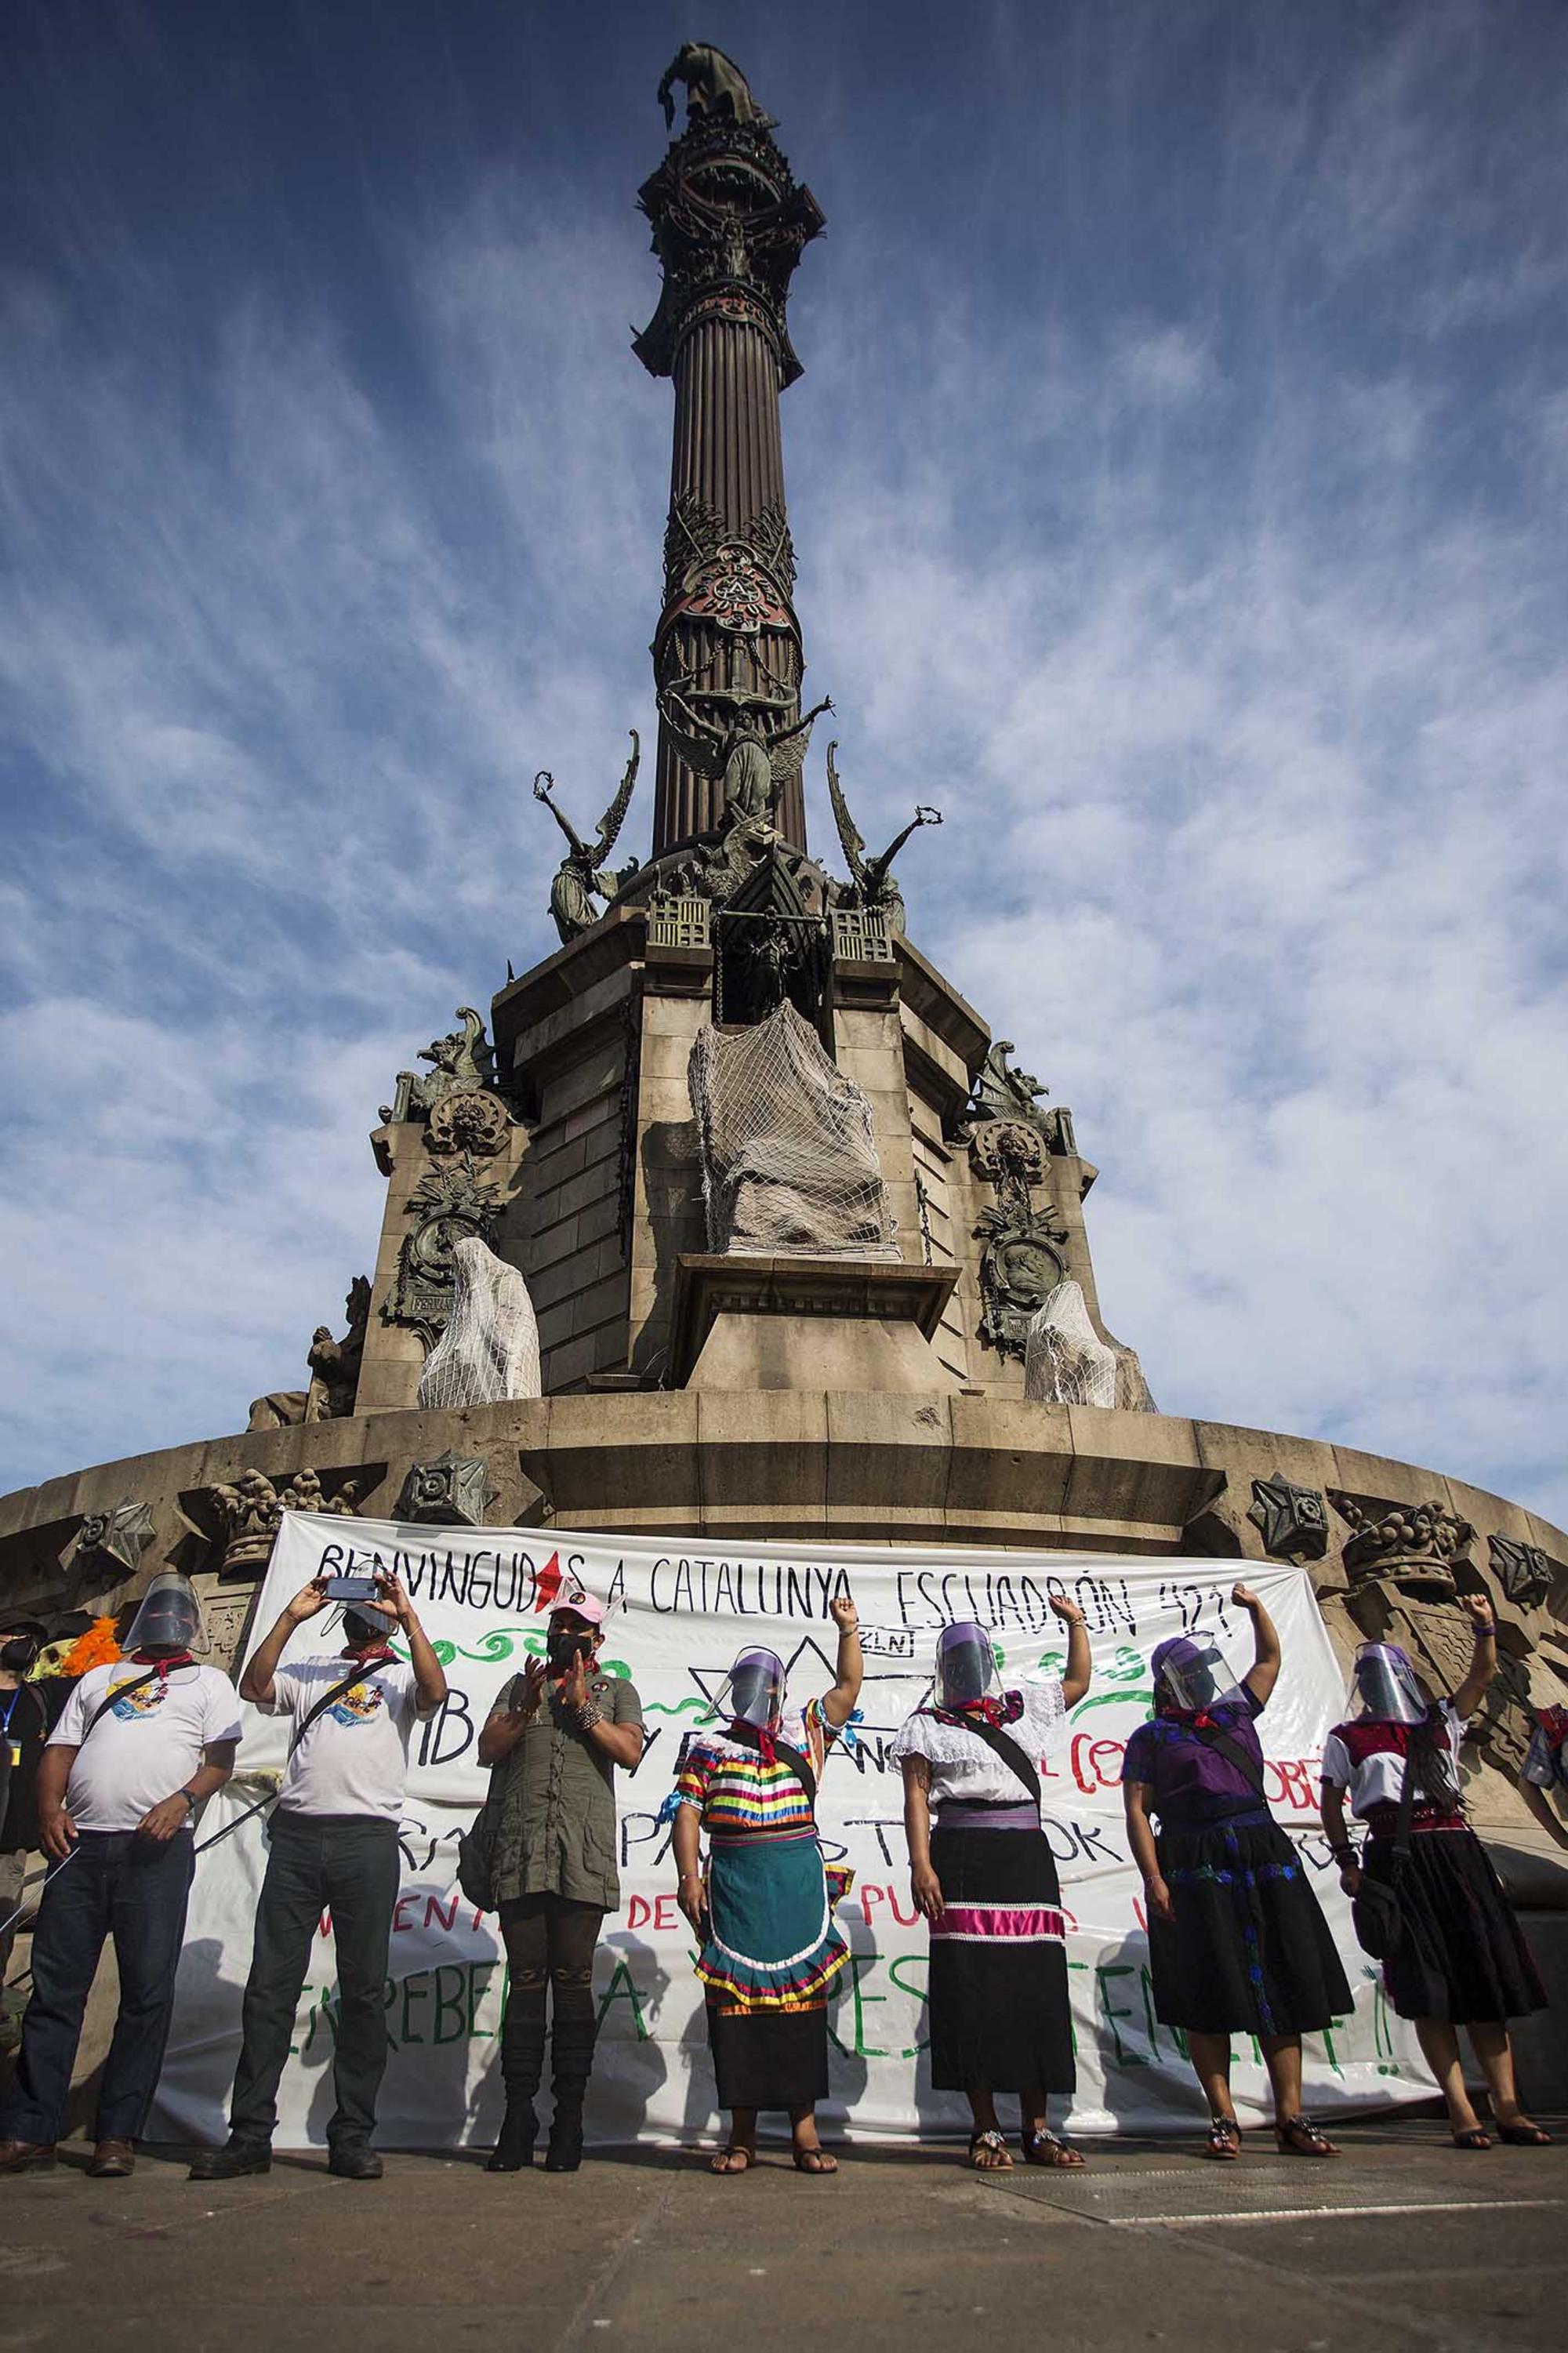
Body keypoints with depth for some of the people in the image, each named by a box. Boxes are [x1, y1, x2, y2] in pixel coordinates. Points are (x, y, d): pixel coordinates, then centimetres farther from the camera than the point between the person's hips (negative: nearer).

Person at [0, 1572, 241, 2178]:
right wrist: (50, 1808, -2)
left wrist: (183, 1799, -16)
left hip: (156, 1848, -3)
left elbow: (222, 1759, 2)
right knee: (54, 1986, 2)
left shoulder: (207, 1681, 14)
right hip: (81, 1845, 3)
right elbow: (59, 1752, 16)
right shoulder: (97, 1679, 24)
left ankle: (118, 2135, 6)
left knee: (147, 1992, -2)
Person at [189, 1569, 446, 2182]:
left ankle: (352, 2137, 10)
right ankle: (250, 2134, 11)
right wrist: (292, 1617, -3)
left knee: (364, 1989, 1)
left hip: (368, 1838, -2)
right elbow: (253, 1688, 4)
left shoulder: (401, 1677, 14)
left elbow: (436, 1692, -8)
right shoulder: (307, 1673, 21)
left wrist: (409, 1616, -13)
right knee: (270, 1983, 2)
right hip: (296, 1834, 2)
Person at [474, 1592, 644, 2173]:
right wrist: (527, 1708, -6)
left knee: (573, 1982, 0)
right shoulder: (521, 1684, 19)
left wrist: (582, 1707, -6)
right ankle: (517, 2119, 8)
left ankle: (568, 2120, 8)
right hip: (521, 1852, 2)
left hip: (583, 1857, -1)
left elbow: (630, 1752, -1)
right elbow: (488, 1749, 8)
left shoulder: (615, 1690, 14)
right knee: (525, 1980, 1)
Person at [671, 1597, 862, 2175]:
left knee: (801, 1998, 3)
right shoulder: (710, 1748, 9)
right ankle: (742, 2134, 13)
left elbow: (848, 1686, 11)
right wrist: (688, 1877, -7)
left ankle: (805, 2131, 12)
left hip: (800, 1883, 1)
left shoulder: (804, 1733, 13)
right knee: (736, 1999, 2)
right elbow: (688, 1812, 3)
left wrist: (848, 1630, 3)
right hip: (735, 1884, -1)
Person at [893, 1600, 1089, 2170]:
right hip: (963, 1861, -4)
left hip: (1027, 1859, 4)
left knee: (1036, 1986, 3)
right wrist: (920, 1865, -14)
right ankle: (986, 2130, 7)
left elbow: (1079, 1681, 28)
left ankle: (1037, 2128, 12)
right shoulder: (928, 1725, 5)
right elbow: (916, 1797, -3)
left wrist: (1075, 1622, 21)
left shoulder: (1025, 1708, 17)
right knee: (972, 1990, -4)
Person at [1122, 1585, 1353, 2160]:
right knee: (1209, 1992, -3)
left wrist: (1254, 1606, 17)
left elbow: (1270, 1656, 28)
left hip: (1264, 1856, 5)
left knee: (1284, 1982, 3)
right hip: (1195, 1868, -5)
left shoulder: (1235, 1714, 18)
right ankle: (1223, 2117, 7)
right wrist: (1153, 1879, -12)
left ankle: (1291, 2117, 10)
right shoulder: (1151, 1737, 5)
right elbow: (1137, 1811, -2)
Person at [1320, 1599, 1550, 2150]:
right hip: (1396, 1856, -3)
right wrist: (1347, 1863, 0)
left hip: (1456, 1849, 3)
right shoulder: (1346, 1738, 8)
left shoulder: (1440, 1721, 16)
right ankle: (1460, 2111, 1)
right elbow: (1331, 1806, 8)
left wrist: (1484, 1626, -5)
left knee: (1485, 1972, 1)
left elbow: (1483, 1674, 8)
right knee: (1427, 1986, -3)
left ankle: (1508, 2107, 7)